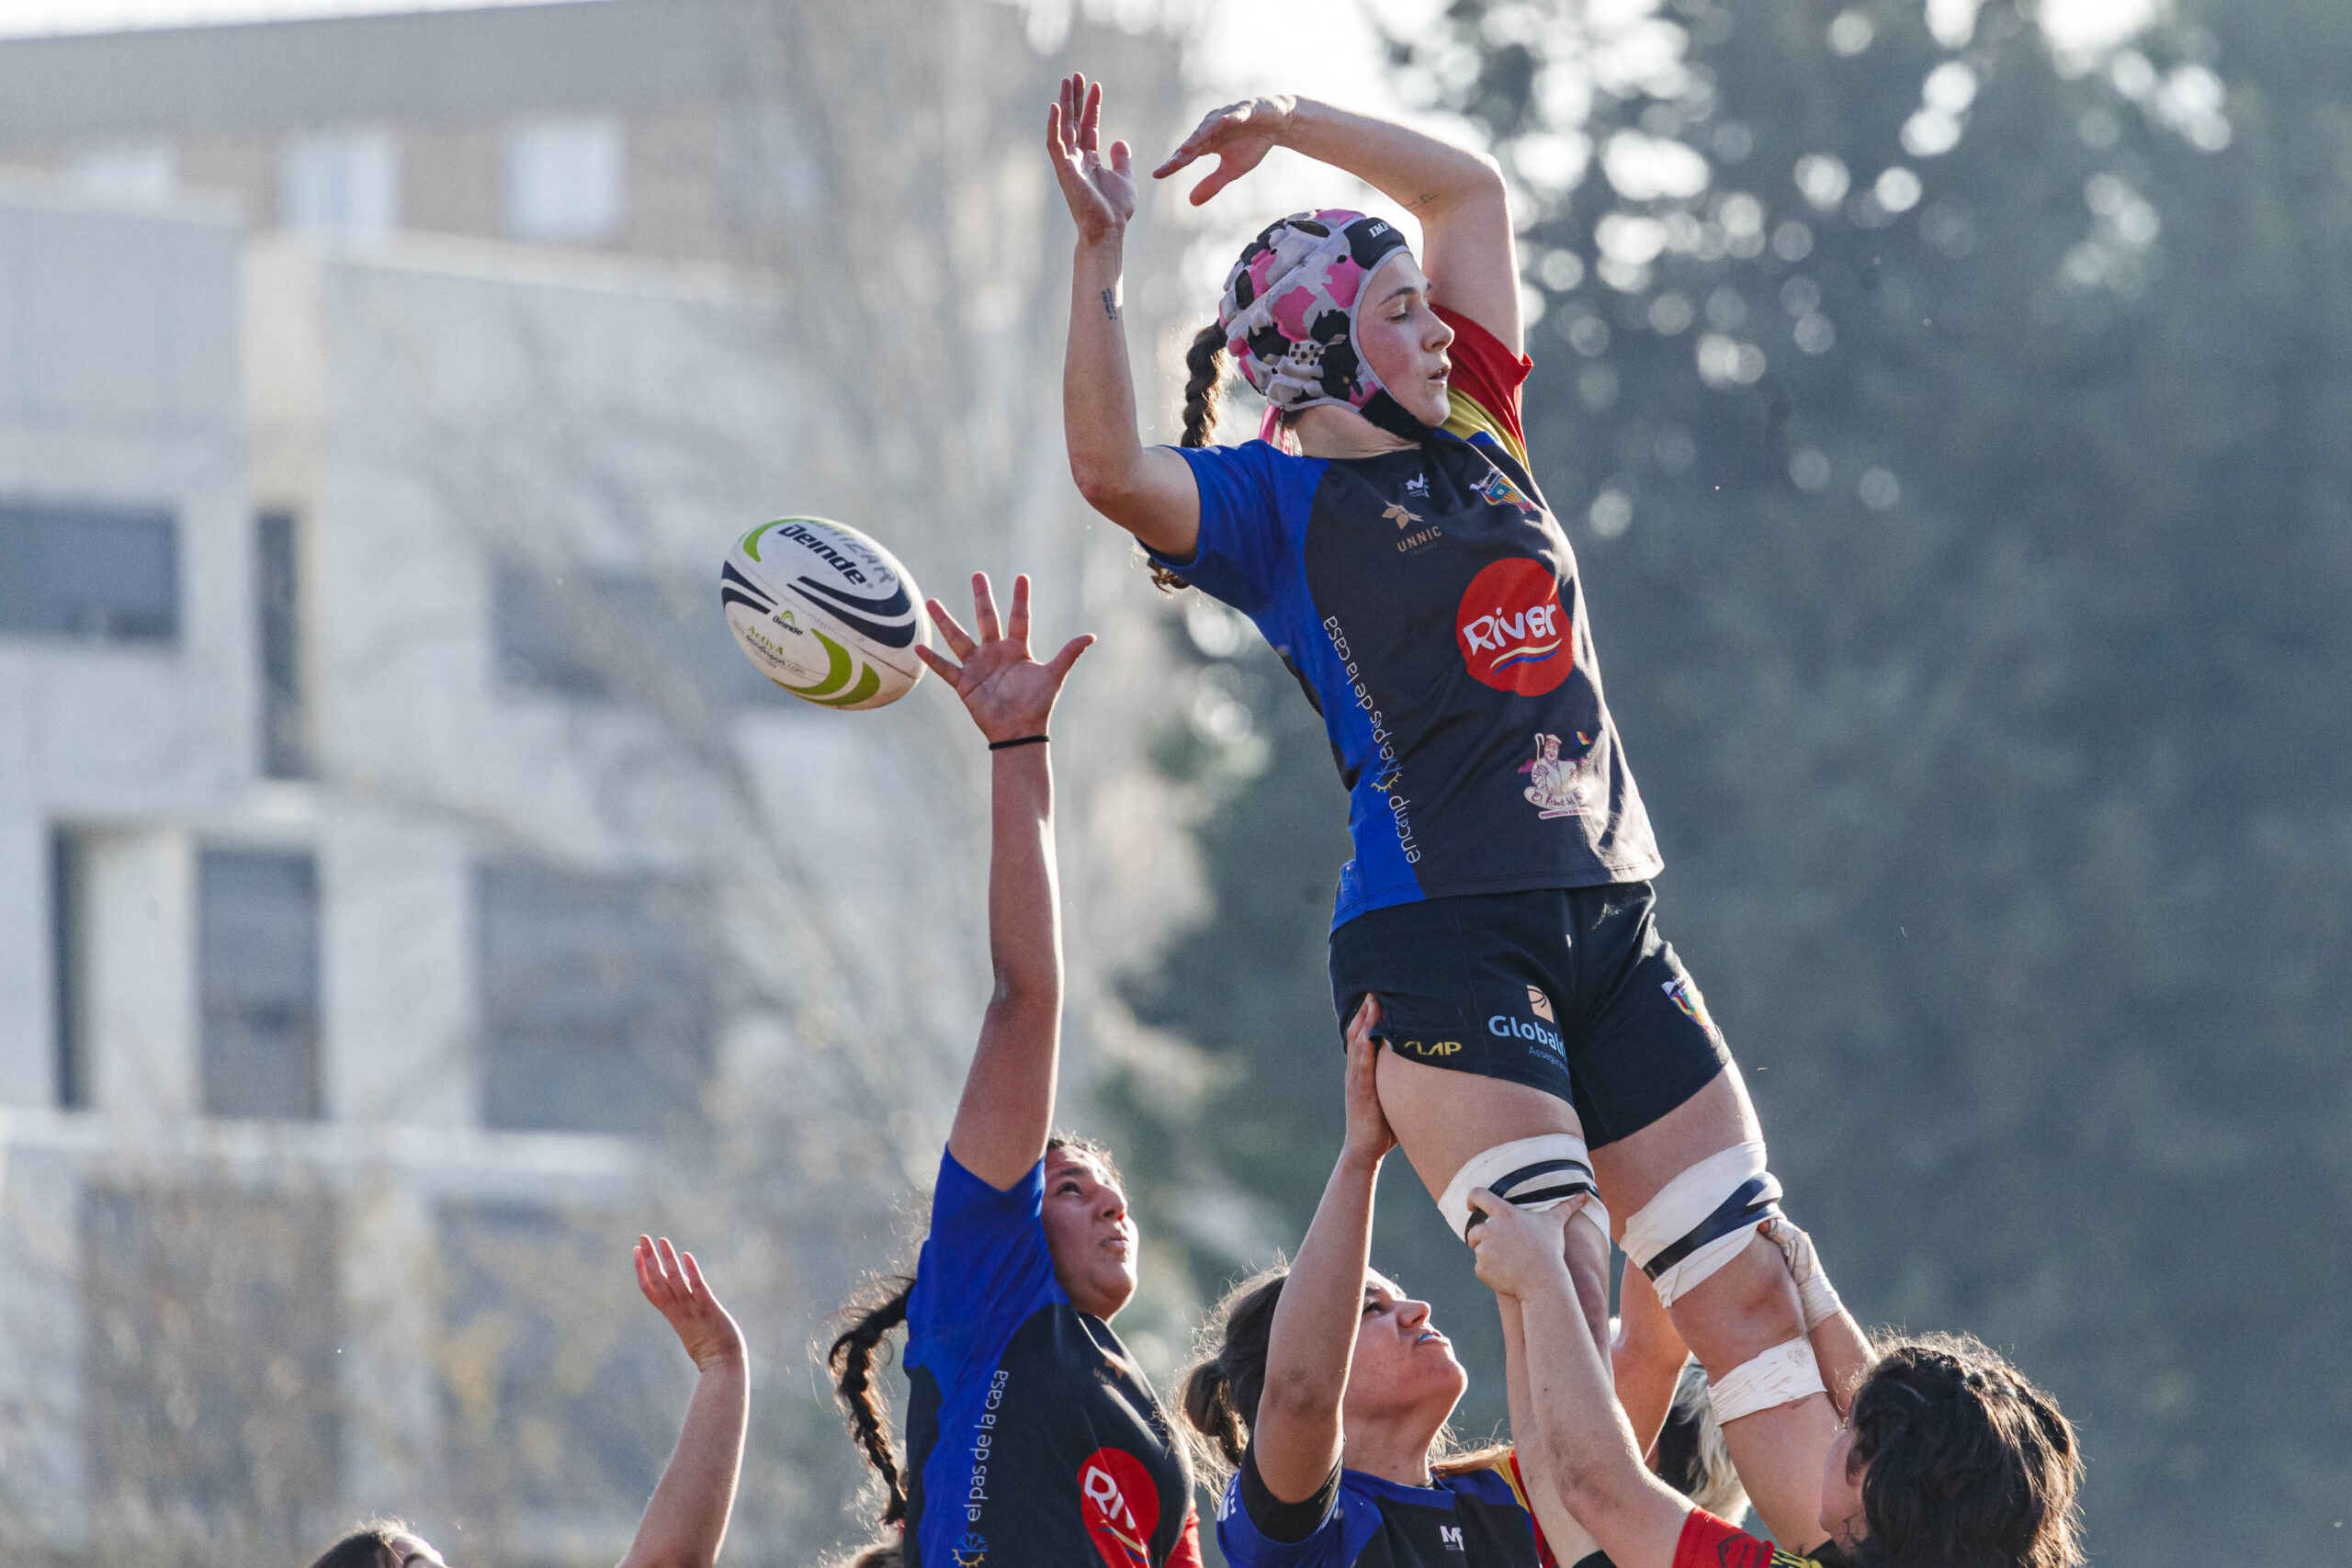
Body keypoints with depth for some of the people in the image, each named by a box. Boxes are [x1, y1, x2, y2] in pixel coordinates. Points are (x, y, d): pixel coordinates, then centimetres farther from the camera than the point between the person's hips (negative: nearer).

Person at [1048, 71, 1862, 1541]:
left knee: (1755, 1291, 1)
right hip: (1441, 936, -7)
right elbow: (1114, 468, -20)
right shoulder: (1271, 501, 1)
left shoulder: (1472, 442, 19)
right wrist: (1100, 254, -25)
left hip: (1611, 917, 7)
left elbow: (1472, 189, 29)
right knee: (1561, 1308, -18)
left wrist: (1293, 124, 20)